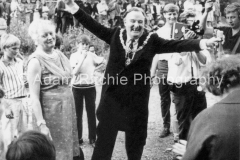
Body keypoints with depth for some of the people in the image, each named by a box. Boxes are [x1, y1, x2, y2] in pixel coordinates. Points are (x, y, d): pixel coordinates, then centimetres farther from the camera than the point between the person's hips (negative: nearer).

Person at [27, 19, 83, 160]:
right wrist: (41, 124, -20)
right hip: (51, 112, -7)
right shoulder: (36, 61, -14)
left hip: (68, 109, 7)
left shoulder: (59, 55, 7)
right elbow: (34, 97, -16)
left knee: (71, 148, 14)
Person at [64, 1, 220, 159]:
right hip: (112, 96, 1)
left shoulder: (151, 39, -3)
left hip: (137, 99, 0)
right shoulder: (116, 34, 1)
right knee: (104, 138, 9)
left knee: (135, 140, 14)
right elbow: (95, 27, 3)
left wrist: (202, 43, -19)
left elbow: (175, 45, -8)